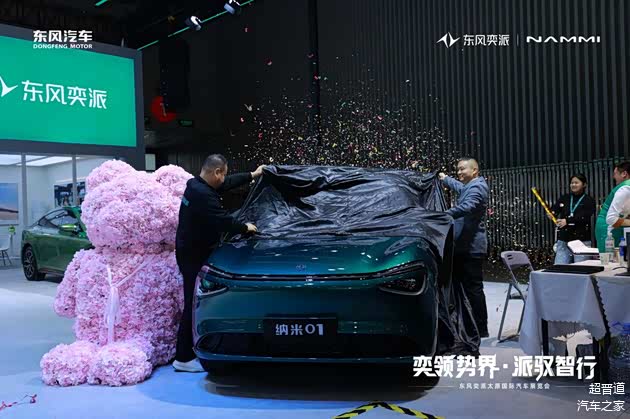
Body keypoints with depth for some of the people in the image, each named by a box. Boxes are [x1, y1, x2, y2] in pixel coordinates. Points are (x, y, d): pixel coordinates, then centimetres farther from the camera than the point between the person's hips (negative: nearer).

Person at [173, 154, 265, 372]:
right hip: (193, 255, -11)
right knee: (194, 304, -7)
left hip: (192, 252, 11)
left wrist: (252, 175, 30)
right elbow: (223, 220, -24)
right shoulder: (203, 195, -23)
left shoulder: (196, 185, 10)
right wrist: (244, 227, -6)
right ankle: (183, 358, -1)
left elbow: (228, 183, 22)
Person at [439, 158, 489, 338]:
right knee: (459, 285, 11)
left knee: (473, 288, -8)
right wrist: (445, 178, 59)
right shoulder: (468, 187, 21)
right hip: (462, 246, 10)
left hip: (471, 247, -10)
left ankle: (481, 329, -2)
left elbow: (466, 207, -31)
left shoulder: (477, 187, -12)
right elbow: (458, 187, 47)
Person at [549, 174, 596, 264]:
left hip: (581, 240, -3)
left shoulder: (589, 200, 1)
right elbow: (554, 209, 5)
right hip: (563, 240, 3)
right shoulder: (564, 198, 14)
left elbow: (584, 217, -14)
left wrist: (567, 221, -29)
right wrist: (550, 214, -20)